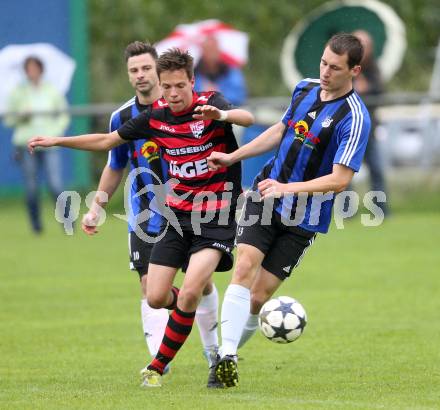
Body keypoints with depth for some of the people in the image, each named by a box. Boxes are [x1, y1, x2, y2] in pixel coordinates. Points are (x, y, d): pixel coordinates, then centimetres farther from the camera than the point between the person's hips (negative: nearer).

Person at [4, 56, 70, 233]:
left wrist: (55, 132, -1)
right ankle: (36, 224, 9)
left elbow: (63, 115, 15)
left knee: (55, 185, -11)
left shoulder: (52, 91, 7)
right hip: (26, 145, 0)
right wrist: (21, 116, -12)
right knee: (31, 188, -1)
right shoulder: (18, 92, 5)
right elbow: (8, 119, 7)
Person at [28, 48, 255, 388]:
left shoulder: (209, 105, -13)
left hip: (217, 217, -5)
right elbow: (107, 141, 15)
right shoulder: (155, 116, 1)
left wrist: (223, 115, -56)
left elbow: (248, 118, -34)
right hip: (178, 215, 5)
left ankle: (158, 367, -2)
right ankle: (190, 310, 33)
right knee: (156, 298, -3)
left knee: (190, 293, -19)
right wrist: (57, 141, 11)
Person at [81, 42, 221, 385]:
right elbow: (115, 168, 16)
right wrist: (96, 208, 13)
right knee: (150, 285, -8)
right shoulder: (123, 117, 3)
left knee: (202, 282, 6)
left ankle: (213, 352, 27)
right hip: (146, 217, 1)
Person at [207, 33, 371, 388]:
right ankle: (226, 355, -19)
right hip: (266, 196, 4)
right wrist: (233, 157, 21)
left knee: (258, 298, -4)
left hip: (303, 220, -4)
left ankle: (228, 354, 17)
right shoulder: (305, 88, 3)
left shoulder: (354, 118, -17)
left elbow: (340, 179, -22)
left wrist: (289, 188, -31)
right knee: (244, 268, -17)